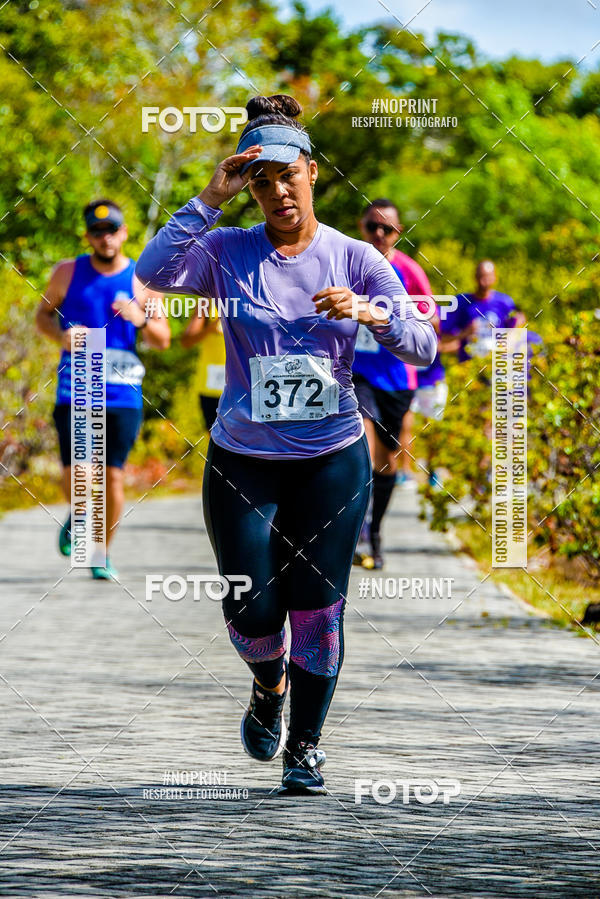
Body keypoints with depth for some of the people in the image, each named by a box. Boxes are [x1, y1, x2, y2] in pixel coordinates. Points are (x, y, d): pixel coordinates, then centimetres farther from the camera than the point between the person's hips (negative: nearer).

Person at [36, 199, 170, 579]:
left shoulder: (143, 281, 4)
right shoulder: (68, 273, 5)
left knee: (113, 477, 1)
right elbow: (43, 314, 16)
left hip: (123, 394, 0)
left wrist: (141, 320, -14)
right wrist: (61, 334, -6)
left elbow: (163, 341, 7)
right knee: (75, 476, -12)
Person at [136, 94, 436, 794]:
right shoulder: (227, 252, -3)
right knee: (253, 612, -2)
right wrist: (209, 200, -23)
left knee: (317, 609, -2)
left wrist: (374, 315, -23)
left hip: (333, 457, 0)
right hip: (242, 460, 0)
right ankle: (269, 687, 33)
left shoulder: (355, 260, 0)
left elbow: (424, 350, -4)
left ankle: (305, 747, 15)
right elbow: (153, 273, -22)